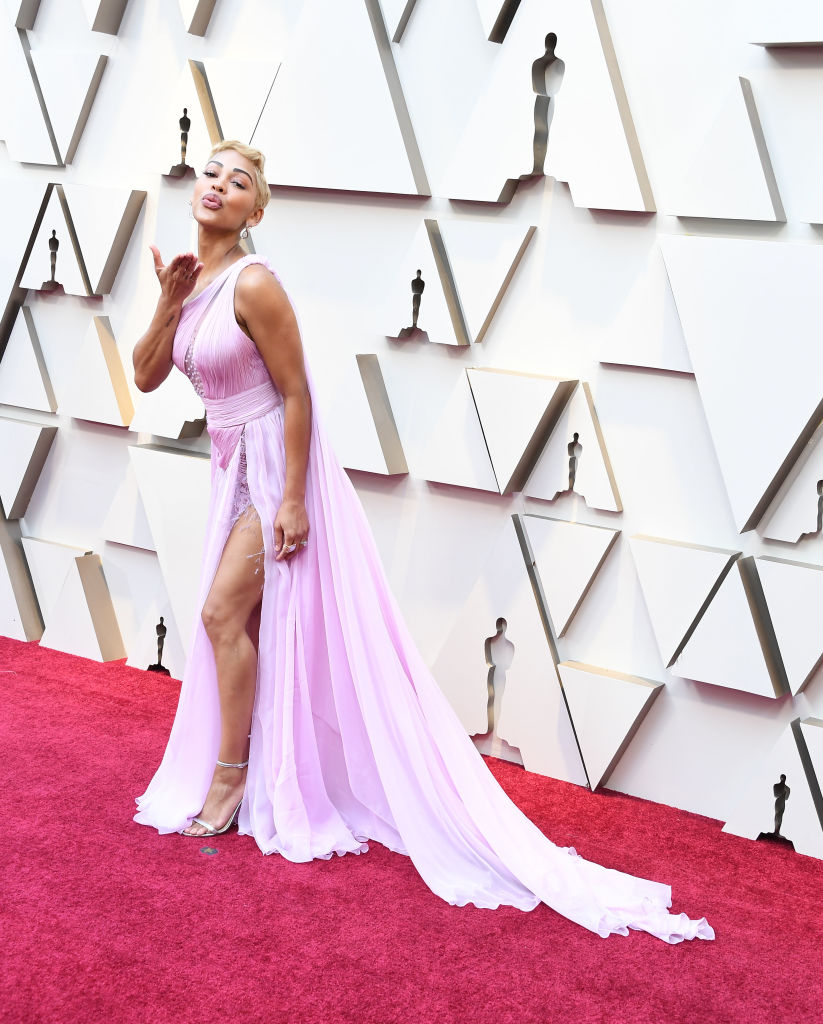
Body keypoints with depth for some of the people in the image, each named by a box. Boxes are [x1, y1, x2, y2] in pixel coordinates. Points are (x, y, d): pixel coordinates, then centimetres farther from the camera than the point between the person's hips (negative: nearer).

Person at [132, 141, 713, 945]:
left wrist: (293, 500, -20)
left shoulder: (253, 284, -19)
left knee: (224, 611, -9)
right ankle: (234, 772, 29)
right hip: (236, 464, 9)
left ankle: (231, 778, 8)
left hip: (277, 463, -8)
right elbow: (145, 377, 6)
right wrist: (168, 300, -8)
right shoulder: (188, 280, 6)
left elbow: (296, 393, -19)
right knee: (238, 621, 14)